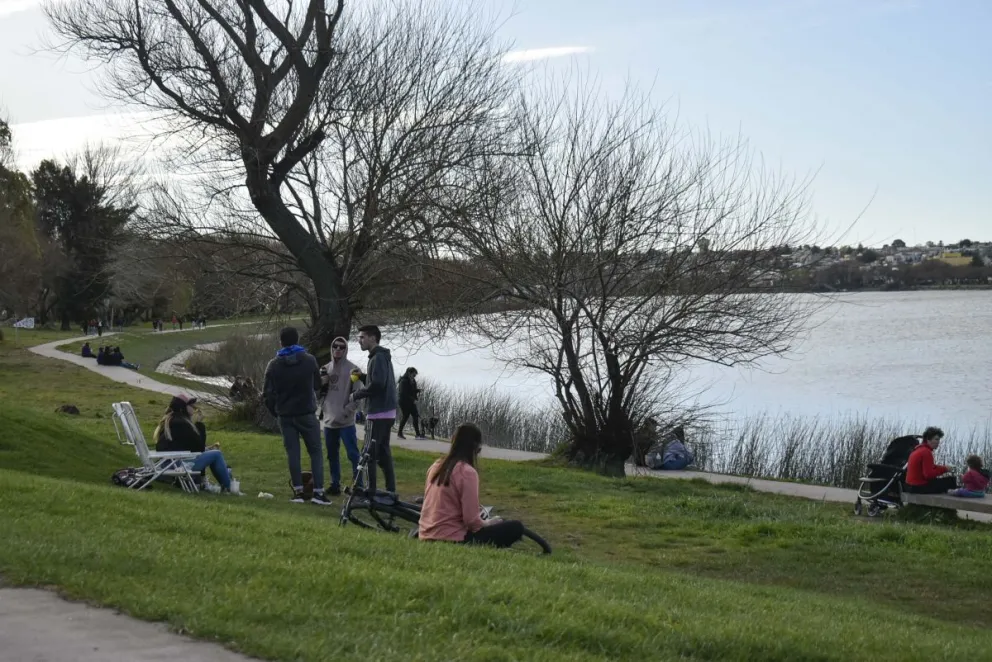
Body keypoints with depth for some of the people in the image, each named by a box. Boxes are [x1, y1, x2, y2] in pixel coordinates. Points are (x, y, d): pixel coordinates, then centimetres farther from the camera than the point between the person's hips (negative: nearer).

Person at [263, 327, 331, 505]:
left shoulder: (274, 365, -3)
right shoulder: (309, 361, -4)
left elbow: (268, 393, -3)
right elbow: (317, 385, 9)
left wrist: (275, 412, 11)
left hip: (285, 415, 1)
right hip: (306, 413, -1)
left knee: (292, 453, 7)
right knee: (316, 451, 4)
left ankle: (298, 491, 3)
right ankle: (318, 492, -5)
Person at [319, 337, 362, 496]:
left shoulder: (352, 369, -7)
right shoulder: (326, 369, 12)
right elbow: (319, 391, 15)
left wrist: (347, 411, -17)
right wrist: (321, 380, -5)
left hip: (346, 421, -6)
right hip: (329, 420, 6)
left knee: (352, 453, -8)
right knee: (332, 455, 12)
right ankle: (335, 484, 20)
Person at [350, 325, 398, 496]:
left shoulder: (378, 358, -13)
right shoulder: (383, 356, 17)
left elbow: (377, 385, -23)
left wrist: (356, 394, -11)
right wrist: (362, 376, 7)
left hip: (378, 413, -10)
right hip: (386, 412, 10)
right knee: (383, 452, 14)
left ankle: (370, 492, -9)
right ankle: (390, 490, 16)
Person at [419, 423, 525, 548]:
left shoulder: (436, 466, 8)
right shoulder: (467, 472, -16)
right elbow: (472, 521, -17)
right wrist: (490, 523, 3)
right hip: (452, 541, -8)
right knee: (516, 527, -5)